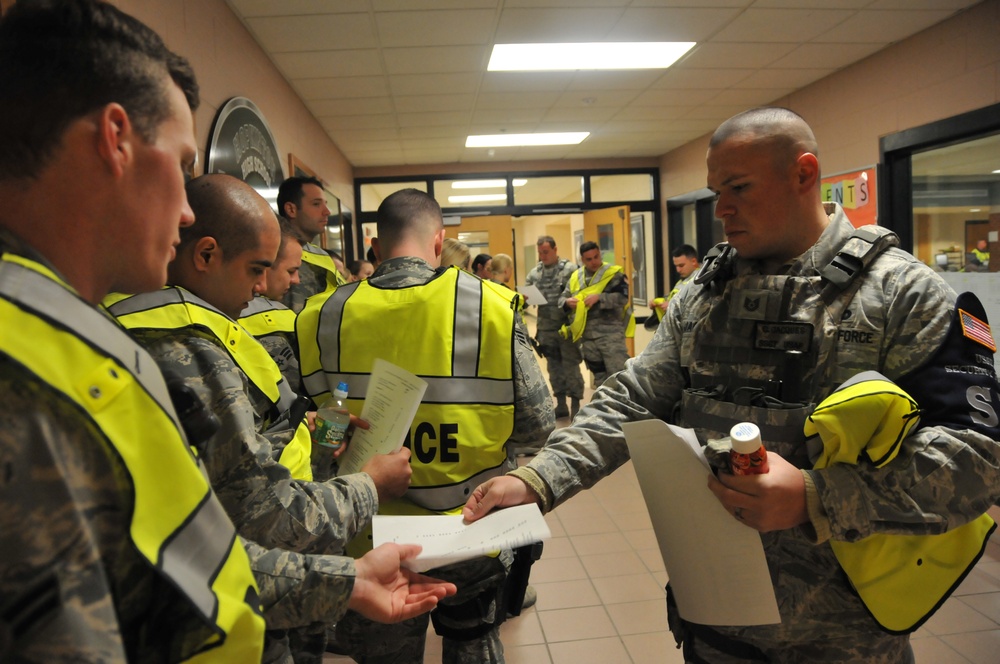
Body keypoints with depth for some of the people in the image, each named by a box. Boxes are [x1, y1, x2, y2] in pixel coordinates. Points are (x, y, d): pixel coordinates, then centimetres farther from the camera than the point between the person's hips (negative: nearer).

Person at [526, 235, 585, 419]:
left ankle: (575, 406, 11)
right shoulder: (534, 272, 9)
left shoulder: (570, 268, -7)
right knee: (554, 367, 13)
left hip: (567, 326, -5)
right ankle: (561, 404, 25)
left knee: (571, 366, 1)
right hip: (546, 328, 5)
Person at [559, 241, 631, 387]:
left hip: (610, 333, -5)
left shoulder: (614, 274, -3)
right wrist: (567, 302, -7)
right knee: (600, 377, 15)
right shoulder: (575, 277, 12)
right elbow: (561, 298, 15)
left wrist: (599, 297, -23)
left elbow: (622, 298, -14)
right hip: (587, 337, 5)